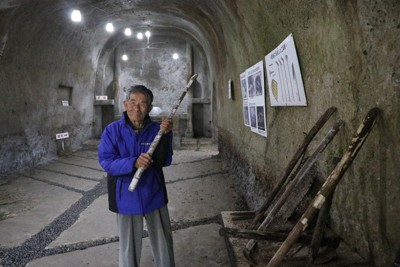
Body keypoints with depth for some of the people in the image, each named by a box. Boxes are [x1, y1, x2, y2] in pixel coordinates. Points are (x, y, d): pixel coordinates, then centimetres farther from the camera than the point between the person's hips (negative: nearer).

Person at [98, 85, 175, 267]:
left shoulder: (157, 129, -5)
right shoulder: (112, 130, -9)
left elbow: (164, 161, -11)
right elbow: (106, 162, -15)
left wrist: (165, 135, -25)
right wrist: (133, 163, -31)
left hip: (154, 196, 2)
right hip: (126, 199, -1)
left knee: (163, 243, 18)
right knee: (129, 247, 15)